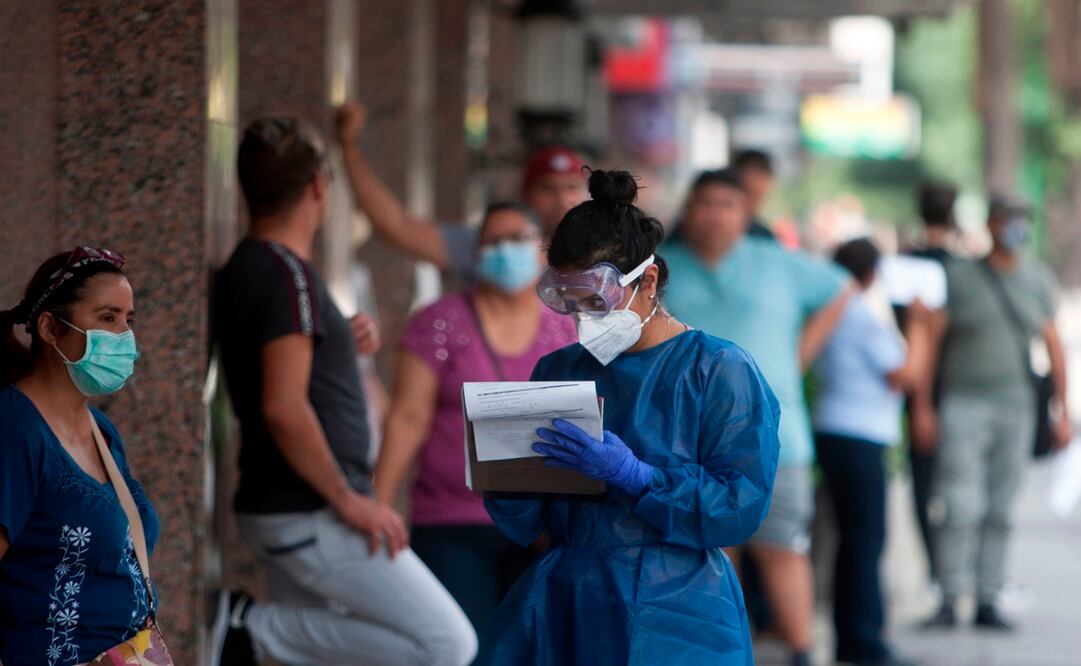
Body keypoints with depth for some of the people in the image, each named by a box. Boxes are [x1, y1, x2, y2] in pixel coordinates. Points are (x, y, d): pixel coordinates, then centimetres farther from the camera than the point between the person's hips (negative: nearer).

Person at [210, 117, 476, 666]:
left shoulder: (244, 270, 13)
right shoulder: (286, 275, -15)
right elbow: (284, 408, -24)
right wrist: (348, 501, -17)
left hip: (276, 511, 10)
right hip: (310, 517, -10)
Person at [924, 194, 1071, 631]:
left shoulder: (1038, 279, 8)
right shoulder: (958, 276, -1)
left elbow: (1053, 346, 10)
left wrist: (1062, 413, 7)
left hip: (1016, 406, 3)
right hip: (965, 403, -3)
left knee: (1000, 512, 6)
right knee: (962, 509, -10)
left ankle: (987, 603, 11)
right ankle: (949, 603, -4)